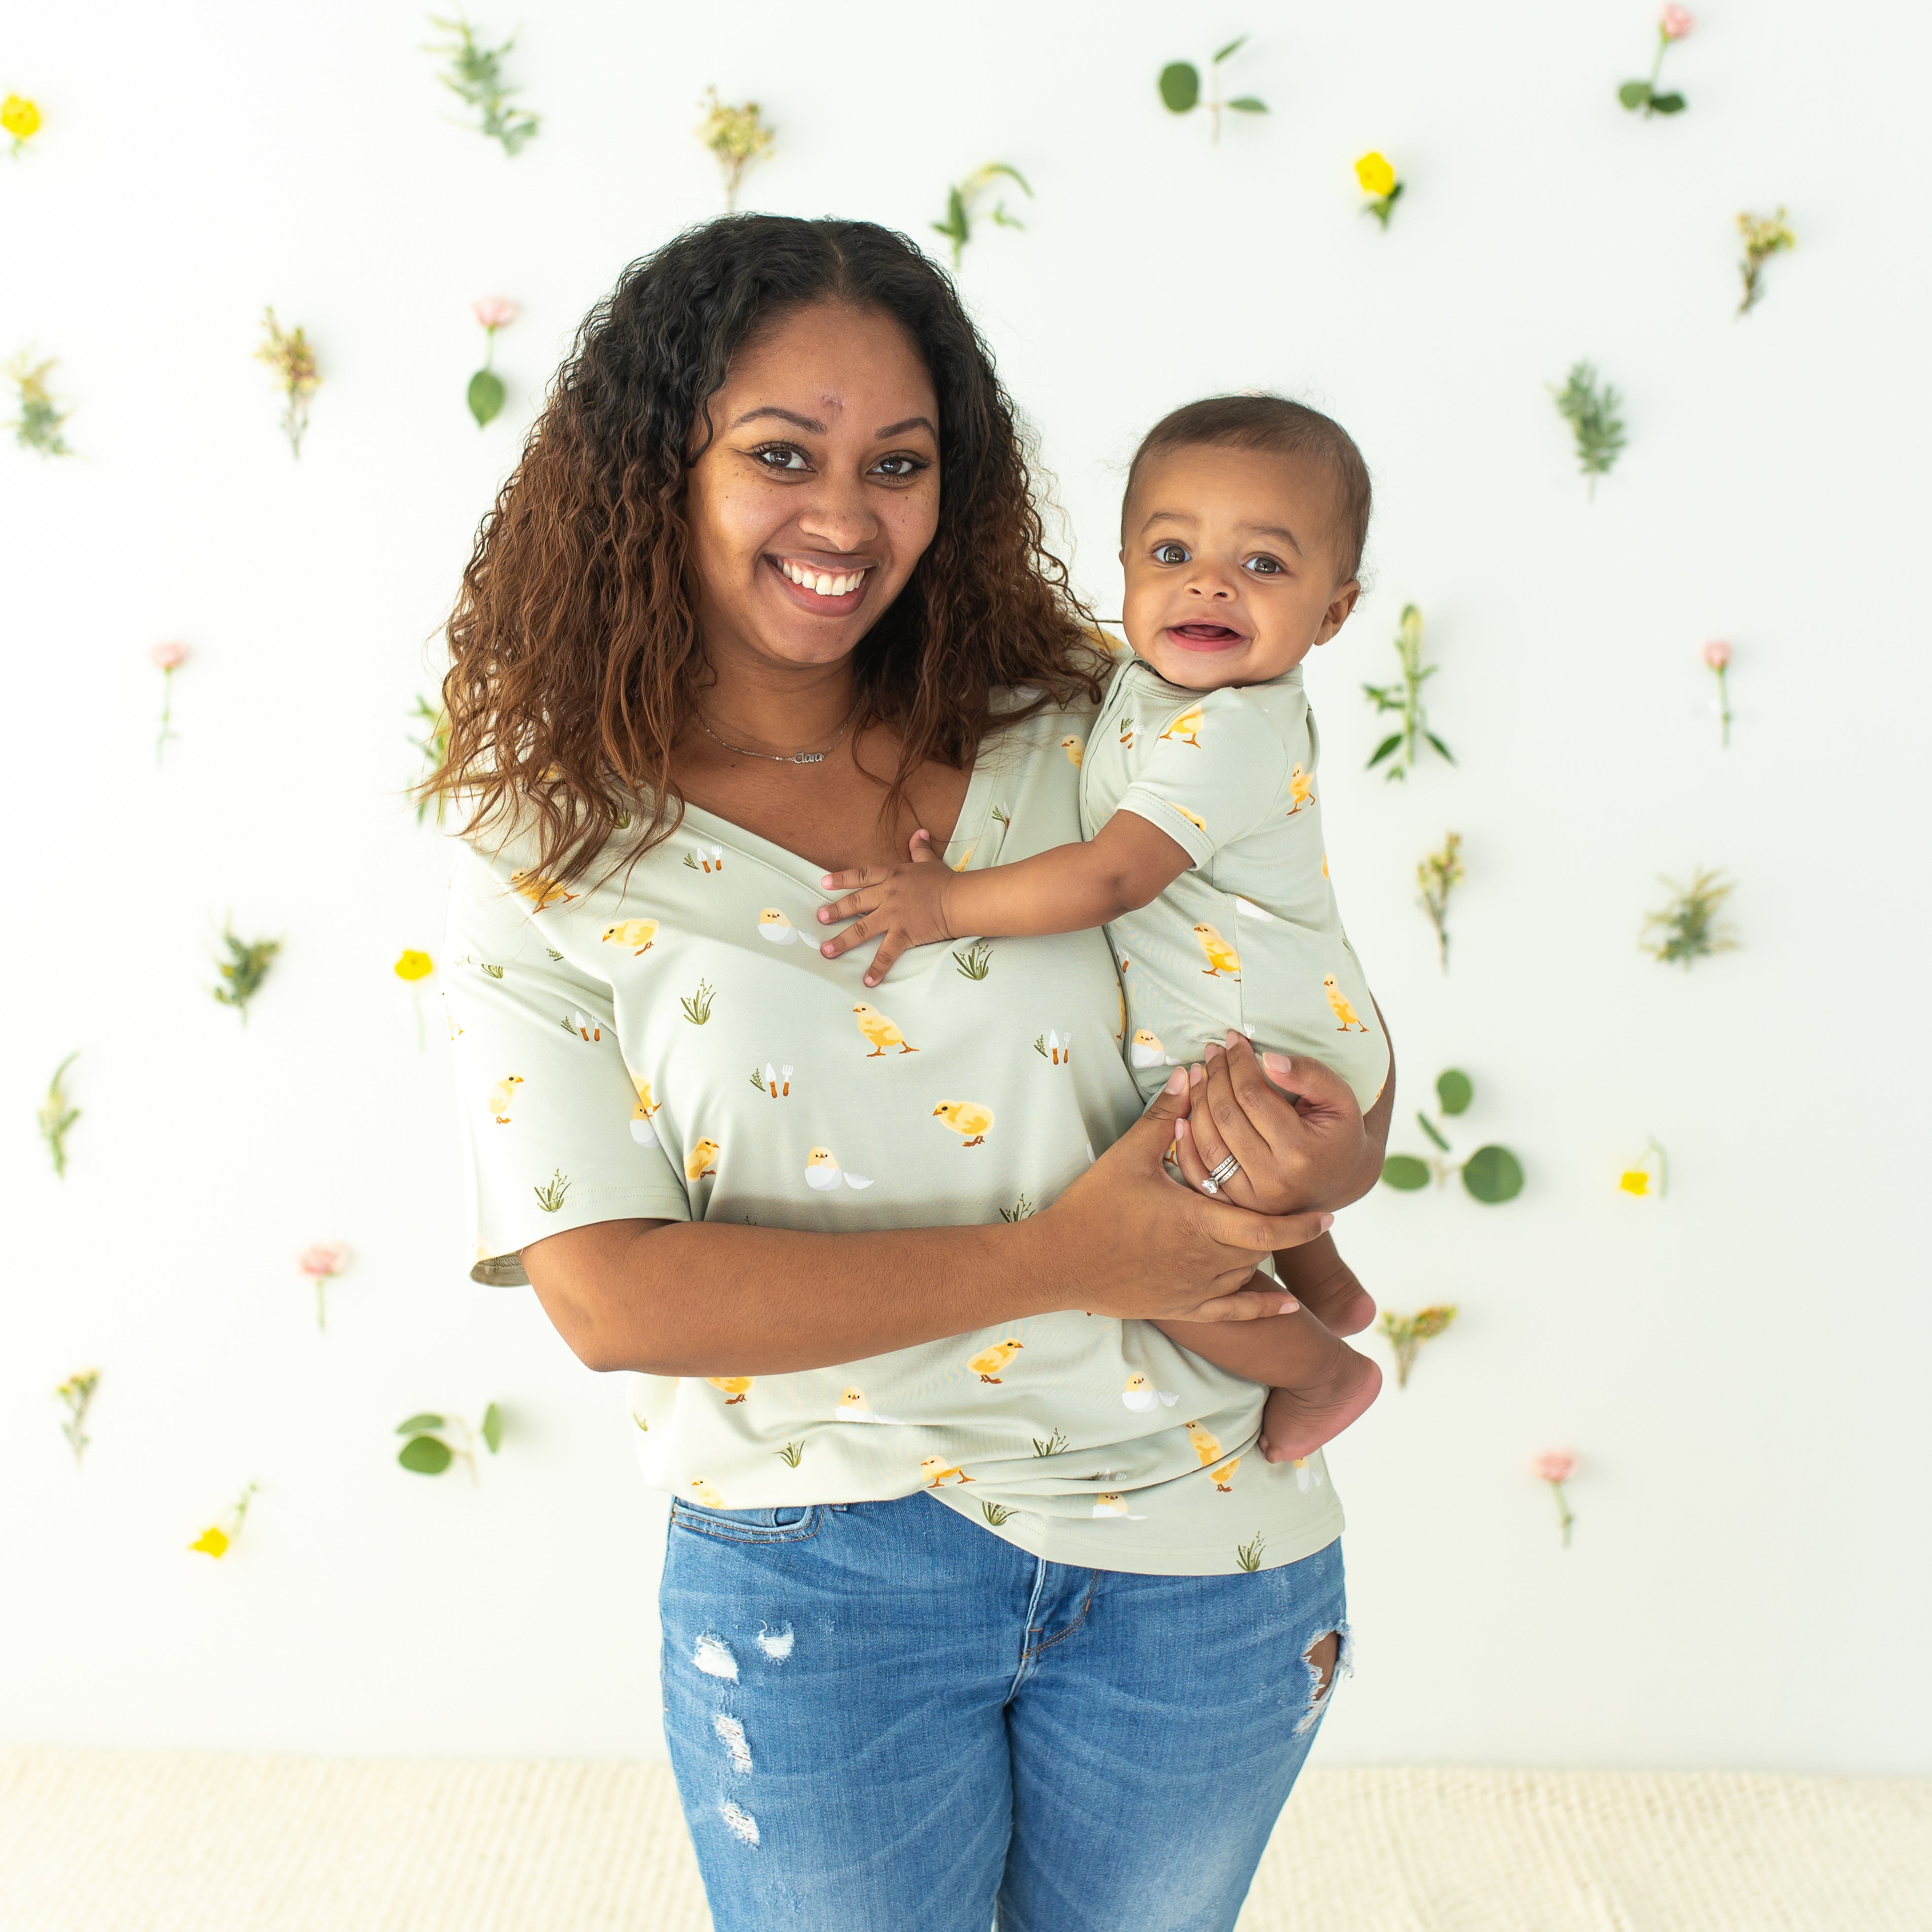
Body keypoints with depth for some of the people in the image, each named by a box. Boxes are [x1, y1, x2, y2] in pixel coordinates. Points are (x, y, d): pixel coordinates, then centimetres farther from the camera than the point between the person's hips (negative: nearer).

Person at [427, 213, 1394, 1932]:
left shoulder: (1085, 750, -3)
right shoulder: (546, 871, -8)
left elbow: (1331, 1052, 5)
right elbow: (611, 1294, -16)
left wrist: (1337, 1156, -20)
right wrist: (1055, 1260, -20)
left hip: (1202, 1551, 3)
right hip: (817, 1575, -2)